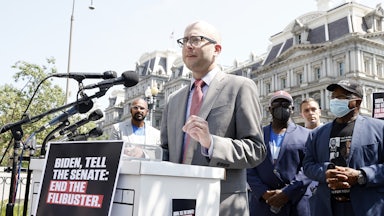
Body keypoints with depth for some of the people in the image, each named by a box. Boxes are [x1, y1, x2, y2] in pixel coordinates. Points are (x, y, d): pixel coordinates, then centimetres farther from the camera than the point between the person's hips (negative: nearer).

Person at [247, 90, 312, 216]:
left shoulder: (306, 135, 7)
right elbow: (249, 168, 6)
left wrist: (287, 193, -13)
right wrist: (263, 193, -9)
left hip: (295, 206, -1)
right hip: (261, 204, 1)